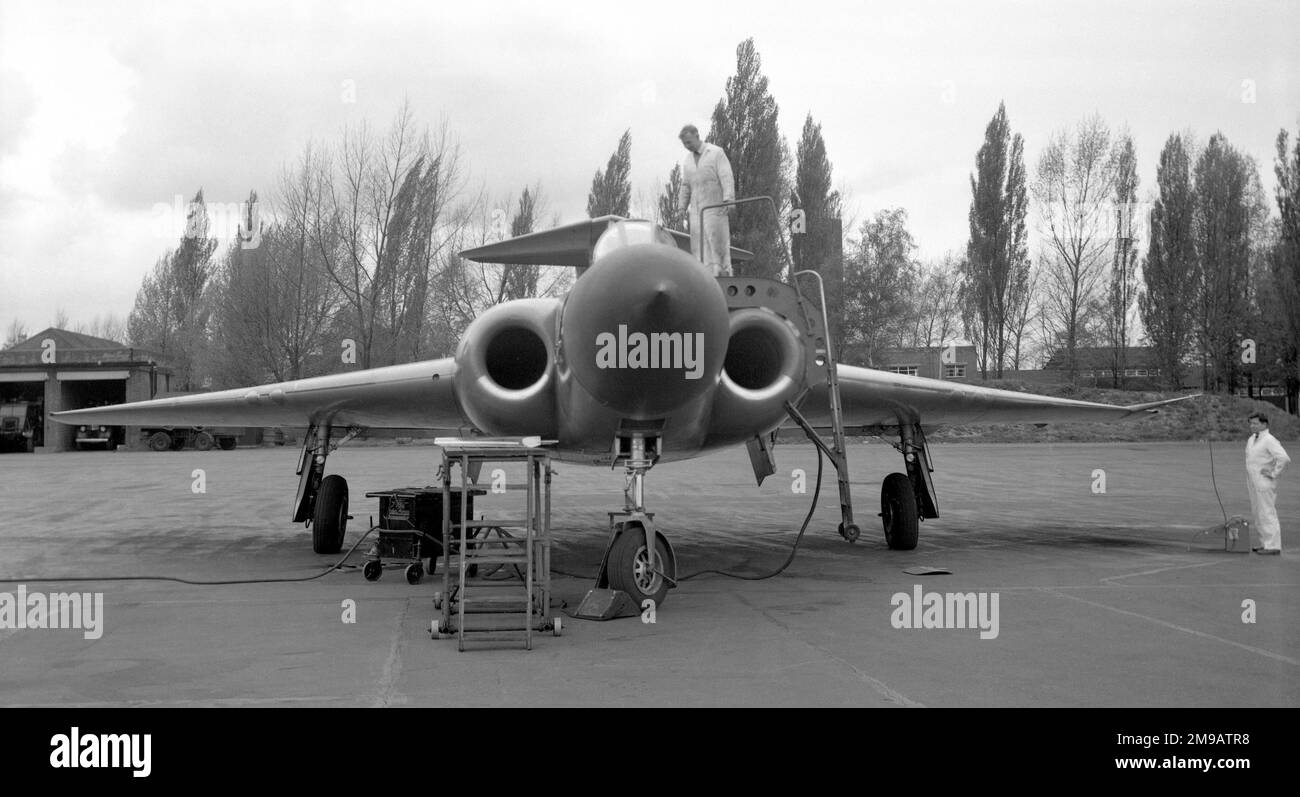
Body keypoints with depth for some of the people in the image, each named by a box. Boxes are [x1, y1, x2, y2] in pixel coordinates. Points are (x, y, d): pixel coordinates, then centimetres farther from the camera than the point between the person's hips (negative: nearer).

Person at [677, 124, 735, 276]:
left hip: (715, 208, -5)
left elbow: (727, 178, -9)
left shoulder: (716, 153, 0)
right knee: (698, 248, -1)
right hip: (696, 210, 5)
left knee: (718, 246, -8)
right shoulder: (687, 161, 17)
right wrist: (681, 208, 11)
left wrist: (728, 199, -23)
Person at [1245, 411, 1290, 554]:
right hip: (1253, 483, 9)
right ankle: (1265, 543, 19)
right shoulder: (1251, 440, 15)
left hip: (1264, 483, -9)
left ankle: (1273, 545, -6)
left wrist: (1274, 473, -17)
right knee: (1257, 514, 12)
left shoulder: (1269, 440, -13)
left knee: (1267, 514, -8)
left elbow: (1284, 458, -24)